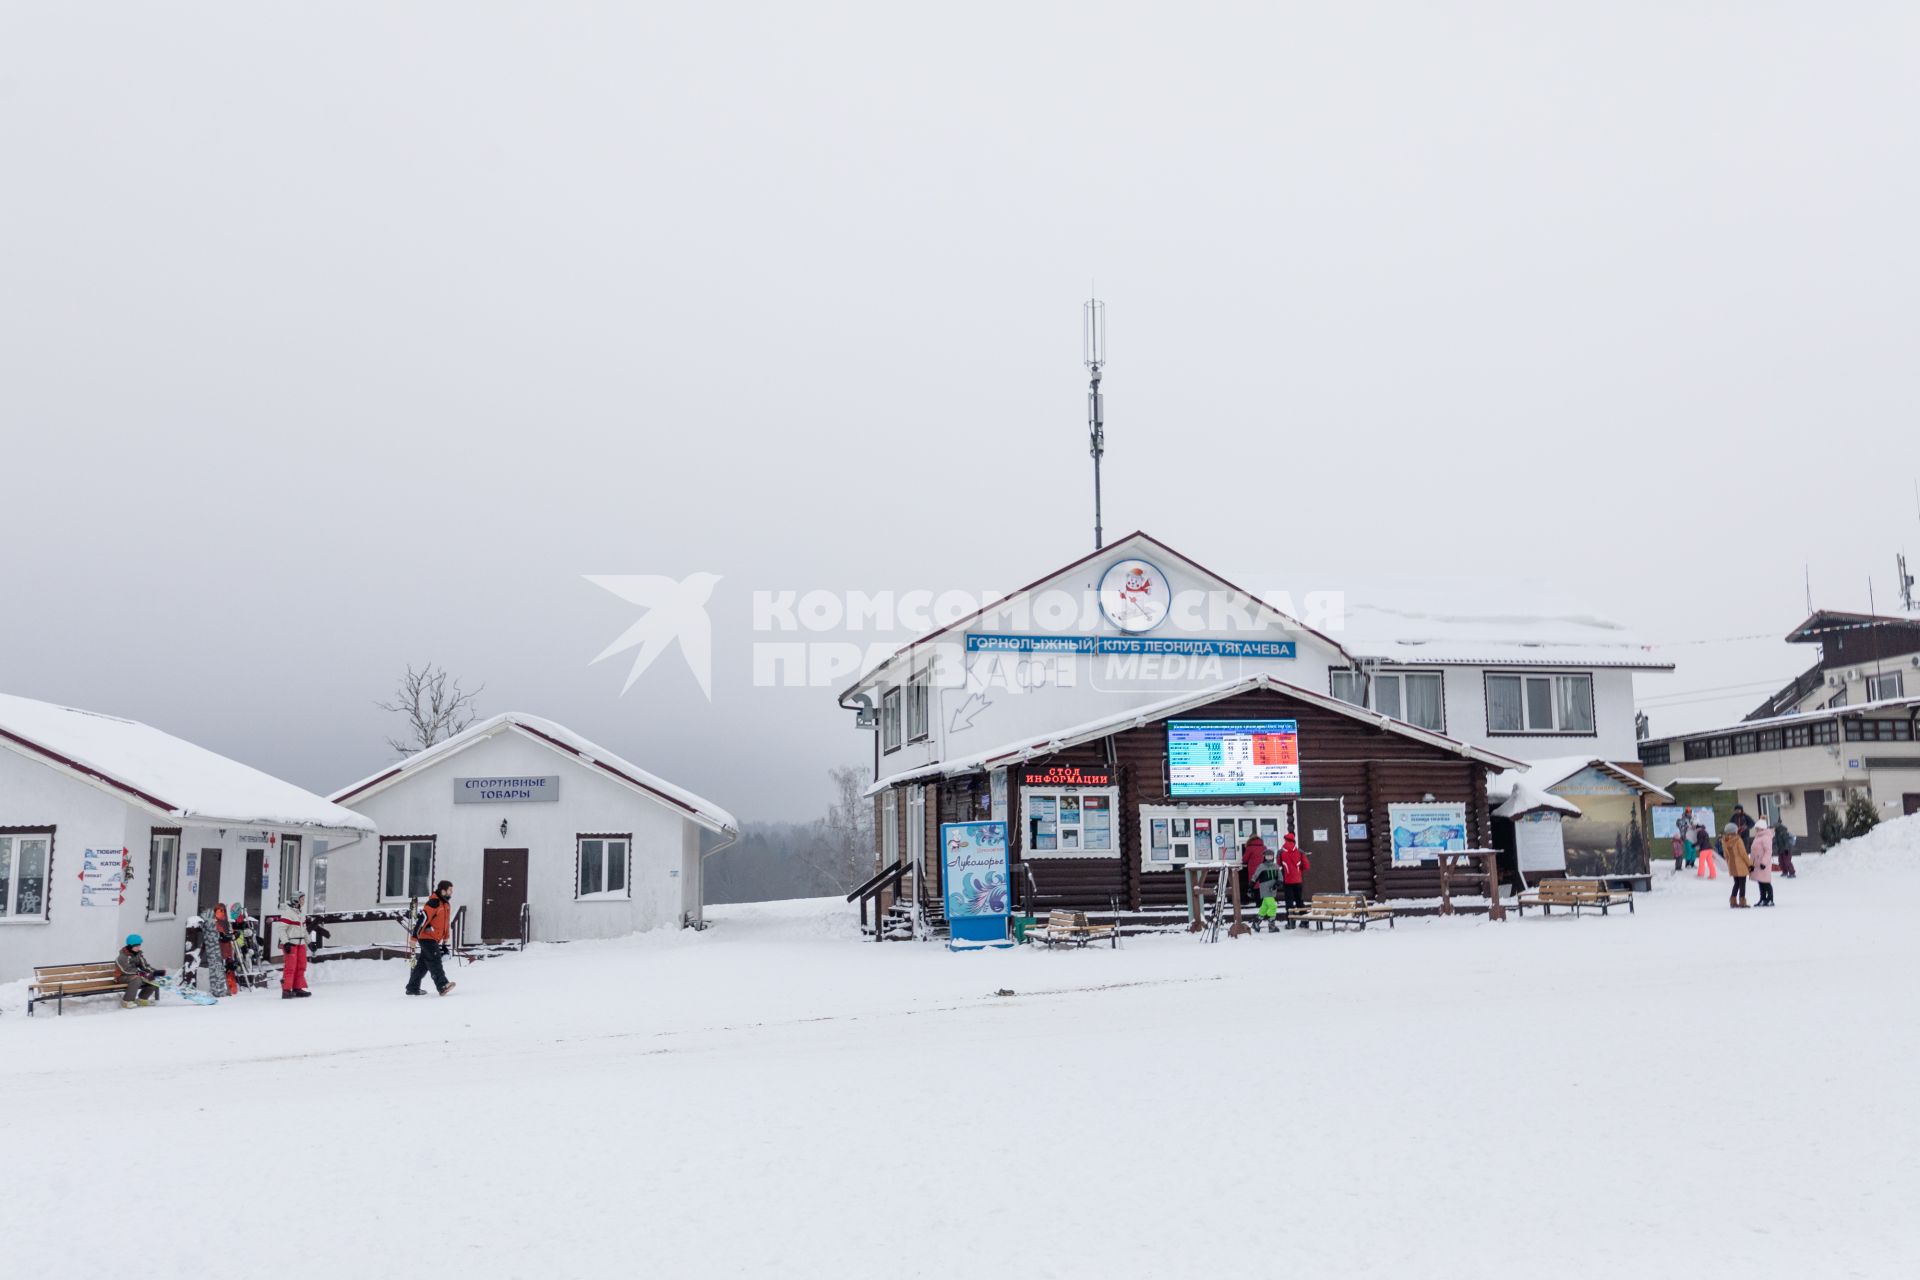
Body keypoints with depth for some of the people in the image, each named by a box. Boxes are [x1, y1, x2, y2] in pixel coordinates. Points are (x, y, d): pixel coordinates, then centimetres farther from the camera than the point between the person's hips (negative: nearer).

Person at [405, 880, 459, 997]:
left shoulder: (446, 904, 14)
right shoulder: (433, 902, -15)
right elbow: (423, 918, -21)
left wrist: (444, 942, 24)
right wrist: (415, 937, -25)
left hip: (435, 939, 9)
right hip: (427, 938, -9)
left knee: (423, 964, 12)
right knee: (434, 960, -17)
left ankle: (412, 988, 19)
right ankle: (442, 985, -26)